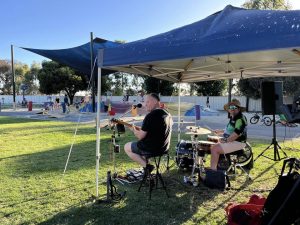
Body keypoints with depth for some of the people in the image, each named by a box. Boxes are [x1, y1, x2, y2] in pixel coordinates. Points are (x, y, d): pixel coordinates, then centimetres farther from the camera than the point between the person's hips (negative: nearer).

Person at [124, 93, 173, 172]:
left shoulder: (150, 116, -21)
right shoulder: (167, 114, 5)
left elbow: (140, 136, -18)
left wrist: (134, 130, 3)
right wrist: (142, 130, 19)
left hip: (152, 148, -9)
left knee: (126, 147, 11)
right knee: (140, 144, 32)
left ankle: (146, 166, 1)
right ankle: (147, 165, 22)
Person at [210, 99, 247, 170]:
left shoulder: (240, 119, -17)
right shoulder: (232, 118, 16)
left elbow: (237, 134, -27)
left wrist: (226, 140, -21)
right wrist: (221, 131, 19)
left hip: (238, 143, -11)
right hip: (232, 141, 11)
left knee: (215, 149, -21)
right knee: (214, 146, 19)